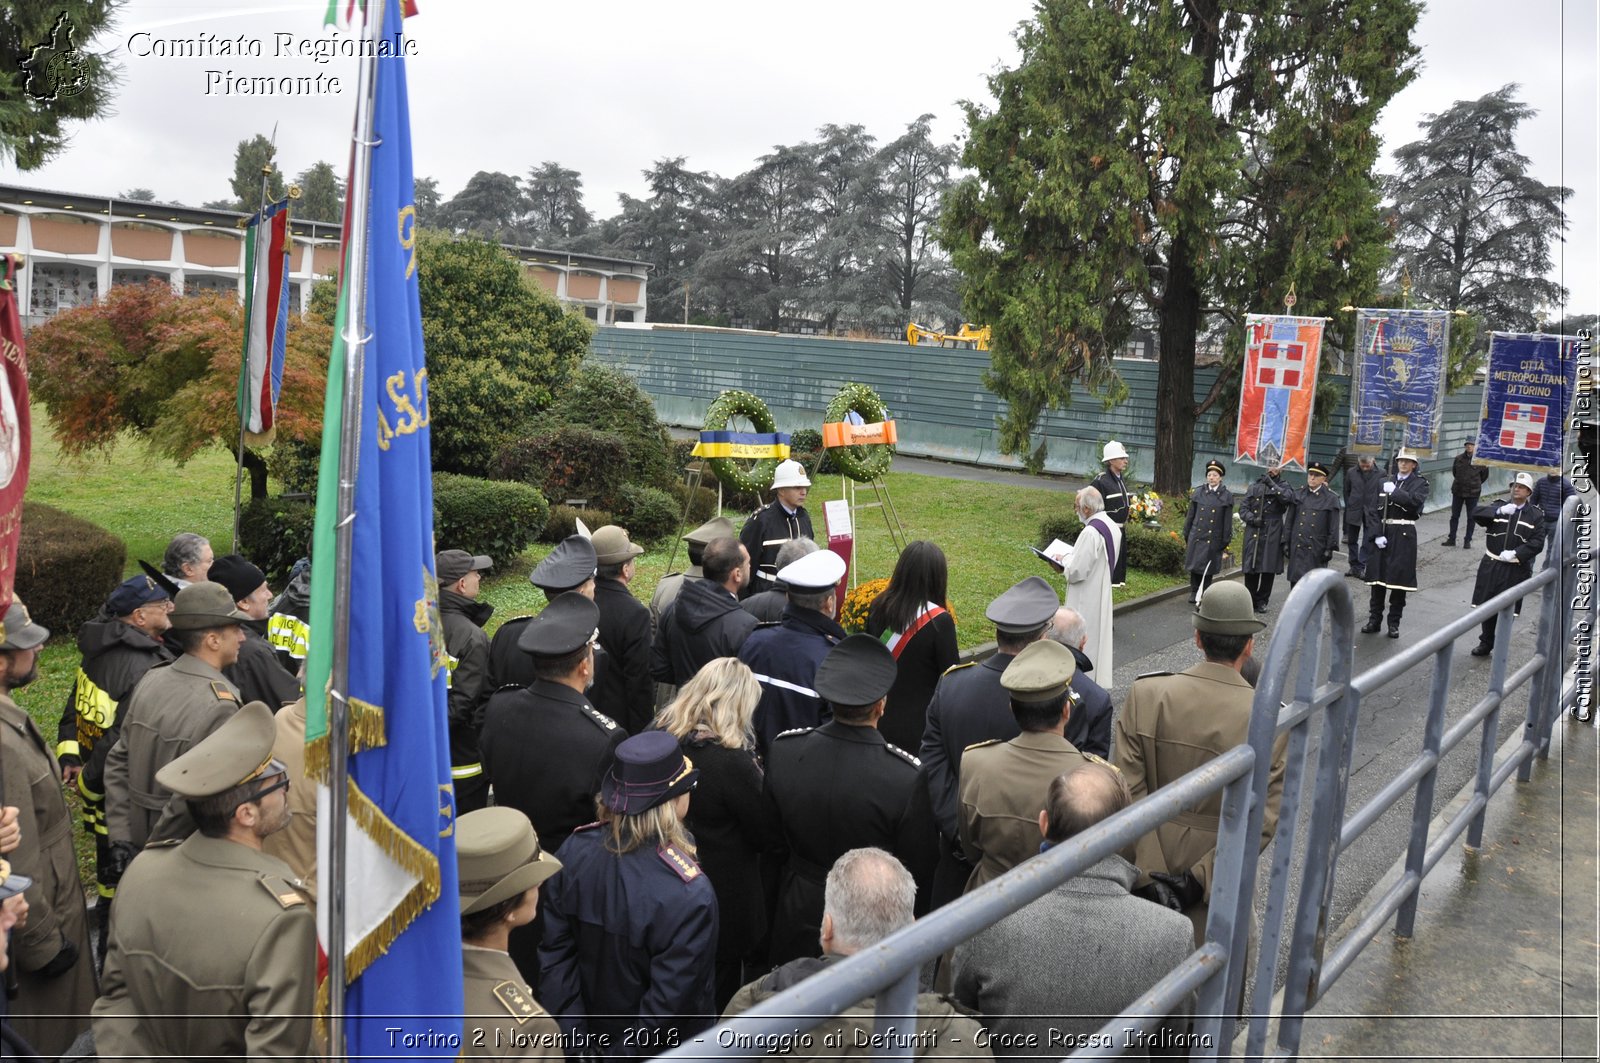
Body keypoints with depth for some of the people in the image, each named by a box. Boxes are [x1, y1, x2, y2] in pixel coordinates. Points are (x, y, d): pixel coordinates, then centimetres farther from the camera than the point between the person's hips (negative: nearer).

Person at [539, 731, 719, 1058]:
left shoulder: (574, 851, -17)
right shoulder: (688, 895, -33)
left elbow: (554, 955, -11)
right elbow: (669, 1002, -26)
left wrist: (575, 1041, -6)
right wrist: (623, 1055, -12)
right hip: (658, 1051, -4)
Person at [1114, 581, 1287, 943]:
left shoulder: (1145, 693, -15)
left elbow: (1128, 791, -15)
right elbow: (1260, 822, -19)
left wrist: (1149, 873, -12)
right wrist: (1200, 879, -16)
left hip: (1149, 863, 2)